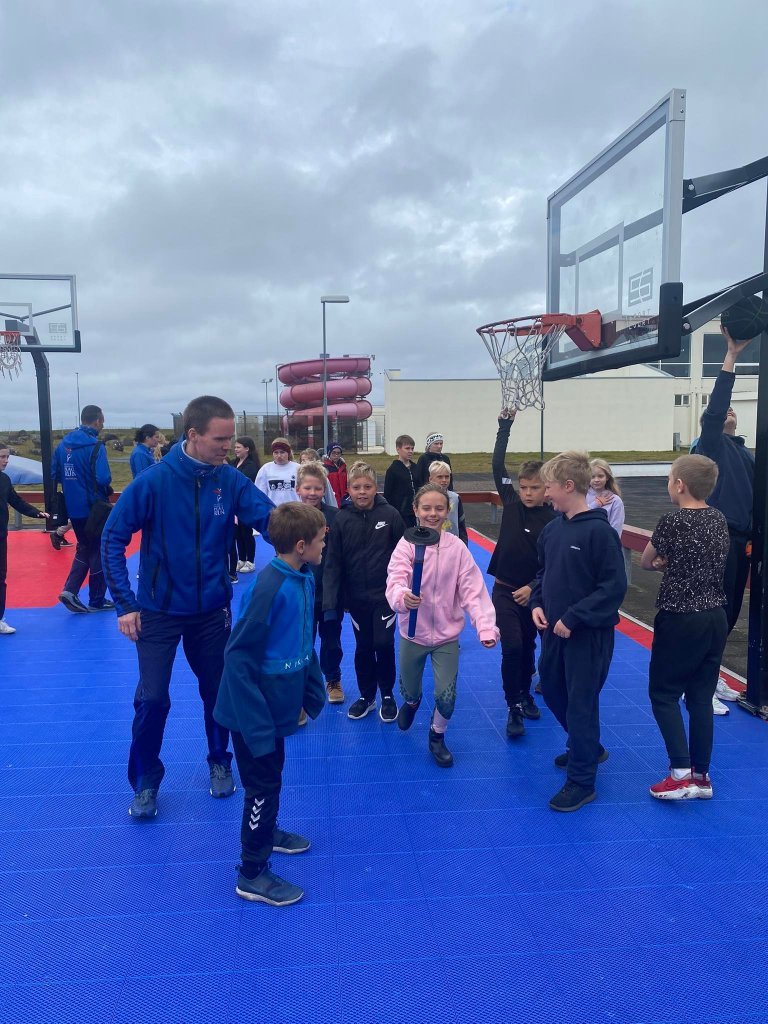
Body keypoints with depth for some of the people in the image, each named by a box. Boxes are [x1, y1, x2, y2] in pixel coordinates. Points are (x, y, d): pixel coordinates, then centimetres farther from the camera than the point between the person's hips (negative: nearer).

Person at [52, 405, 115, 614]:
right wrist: (106, 490, -3)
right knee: (98, 551, 8)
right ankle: (97, 601, 16)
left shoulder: (63, 444, 5)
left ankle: (70, 590, 7)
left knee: (84, 548, 22)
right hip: (94, 508, -6)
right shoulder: (95, 446, -17)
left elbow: (54, 474, 7)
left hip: (73, 508, 6)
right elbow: (103, 479, -24)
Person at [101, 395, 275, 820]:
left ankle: (219, 763, 39)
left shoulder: (231, 481, -10)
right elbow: (112, 539, -11)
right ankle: (145, 781, 25)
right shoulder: (153, 481, -17)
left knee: (218, 691, 15)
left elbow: (270, 518, -19)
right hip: (158, 610, -2)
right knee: (153, 699, 0)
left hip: (212, 609, 3)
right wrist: (125, 603, -13)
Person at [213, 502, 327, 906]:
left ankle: (265, 830, 49)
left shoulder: (305, 579, -3)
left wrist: (314, 692, 10)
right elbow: (238, 657, -26)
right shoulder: (269, 587, -28)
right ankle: (252, 874, 24)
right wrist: (255, 723, -24)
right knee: (262, 783, 7)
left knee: (272, 773, 26)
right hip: (255, 708, -8)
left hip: (278, 702, 8)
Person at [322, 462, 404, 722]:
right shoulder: (341, 520, -6)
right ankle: (366, 696, 31)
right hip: (356, 597, 2)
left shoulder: (390, 515, -9)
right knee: (363, 647, 12)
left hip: (385, 594, -1)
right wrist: (331, 602, -12)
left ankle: (387, 696, 22)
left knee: (383, 644, -2)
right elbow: (333, 563, -7)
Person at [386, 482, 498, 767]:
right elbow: (395, 580, -27)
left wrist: (486, 626, -23)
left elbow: (472, 589, -11)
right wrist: (402, 597, -50)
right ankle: (411, 703, 55)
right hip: (413, 633, 0)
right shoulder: (406, 544, -13)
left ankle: (437, 737, 27)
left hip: (446, 635, 0)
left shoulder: (456, 547, -8)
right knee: (409, 690, 16)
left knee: (446, 695, -4)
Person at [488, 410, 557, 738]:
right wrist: (505, 426, -6)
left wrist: (533, 587, -17)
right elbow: (497, 466, -5)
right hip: (504, 590, 0)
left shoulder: (553, 521, -10)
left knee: (527, 647, 15)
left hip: (532, 593, 0)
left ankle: (525, 695, 36)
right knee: (512, 648, -9)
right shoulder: (511, 503, -4)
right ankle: (514, 708, 3)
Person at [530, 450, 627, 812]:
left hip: (588, 633, -8)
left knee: (581, 702, 1)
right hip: (555, 629, 8)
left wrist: (573, 619, -21)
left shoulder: (599, 531, -19)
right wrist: (537, 603, -3)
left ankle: (581, 781, 17)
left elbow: (614, 587, -20)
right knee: (551, 689, 20)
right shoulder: (551, 529, 3)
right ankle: (588, 748, 44)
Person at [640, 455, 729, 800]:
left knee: (663, 693, 6)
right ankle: (701, 775, 20)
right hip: (715, 617, 6)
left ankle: (681, 774, 0)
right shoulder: (719, 519, 4)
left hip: (680, 620, -6)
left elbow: (645, 563, -1)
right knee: (701, 696, 13)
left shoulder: (672, 521, -15)